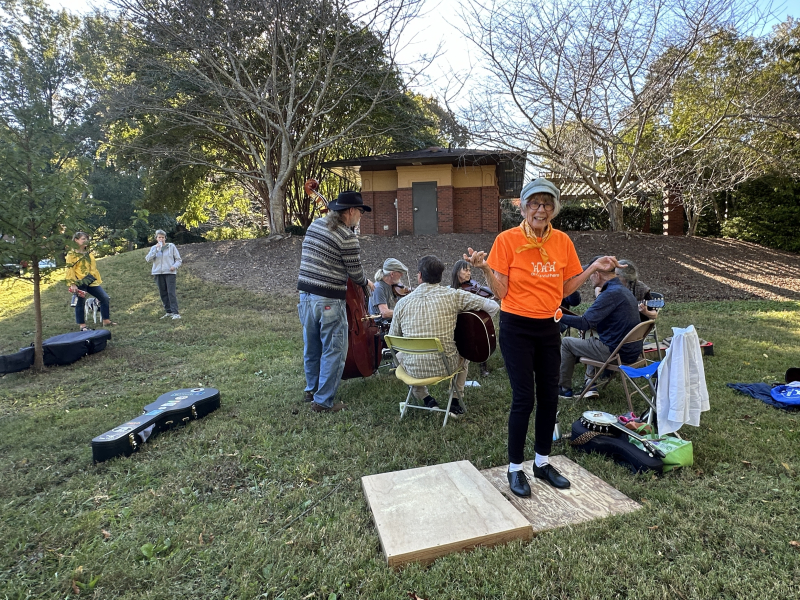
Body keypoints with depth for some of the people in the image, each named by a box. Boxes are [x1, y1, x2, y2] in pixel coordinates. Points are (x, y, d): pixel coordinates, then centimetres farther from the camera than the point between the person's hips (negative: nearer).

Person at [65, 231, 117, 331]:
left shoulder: (88, 252, 16)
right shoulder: (72, 254, -4)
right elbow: (70, 269, -9)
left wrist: (98, 280, 19)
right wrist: (72, 283, -16)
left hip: (92, 281, 6)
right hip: (80, 283, -6)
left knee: (105, 298, 1)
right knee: (80, 303, 2)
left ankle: (106, 320, 11)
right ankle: (82, 325, 13)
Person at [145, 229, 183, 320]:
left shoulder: (171, 246, 5)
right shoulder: (154, 248, 12)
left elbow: (178, 259, 7)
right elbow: (148, 259, -3)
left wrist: (174, 266, -13)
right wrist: (156, 249, -11)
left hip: (170, 273, -4)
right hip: (158, 273, 4)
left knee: (171, 293, -12)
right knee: (163, 294, 5)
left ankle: (175, 313, -14)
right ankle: (168, 312, 13)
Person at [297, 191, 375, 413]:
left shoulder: (314, 225, 9)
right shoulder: (347, 237, -15)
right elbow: (355, 272, -9)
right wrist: (366, 283, 12)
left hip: (306, 296, 8)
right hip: (329, 301, -8)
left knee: (312, 347, 21)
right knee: (333, 352, 5)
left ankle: (312, 390, 38)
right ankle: (323, 401, 14)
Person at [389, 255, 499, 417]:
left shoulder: (402, 302, -6)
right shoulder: (453, 295, -10)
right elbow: (494, 306, -10)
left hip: (414, 370, 1)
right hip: (445, 366, -1)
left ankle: (425, 399, 30)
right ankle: (455, 402, 29)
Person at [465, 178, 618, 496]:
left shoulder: (562, 241, 2)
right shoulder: (507, 240, -11)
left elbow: (565, 288, 8)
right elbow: (501, 292, -11)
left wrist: (594, 268, 0)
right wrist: (485, 268, -26)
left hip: (549, 328, 5)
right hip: (517, 328, -5)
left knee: (549, 396, 11)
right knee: (523, 398, -2)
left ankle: (542, 462, 31)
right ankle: (515, 468, 18)